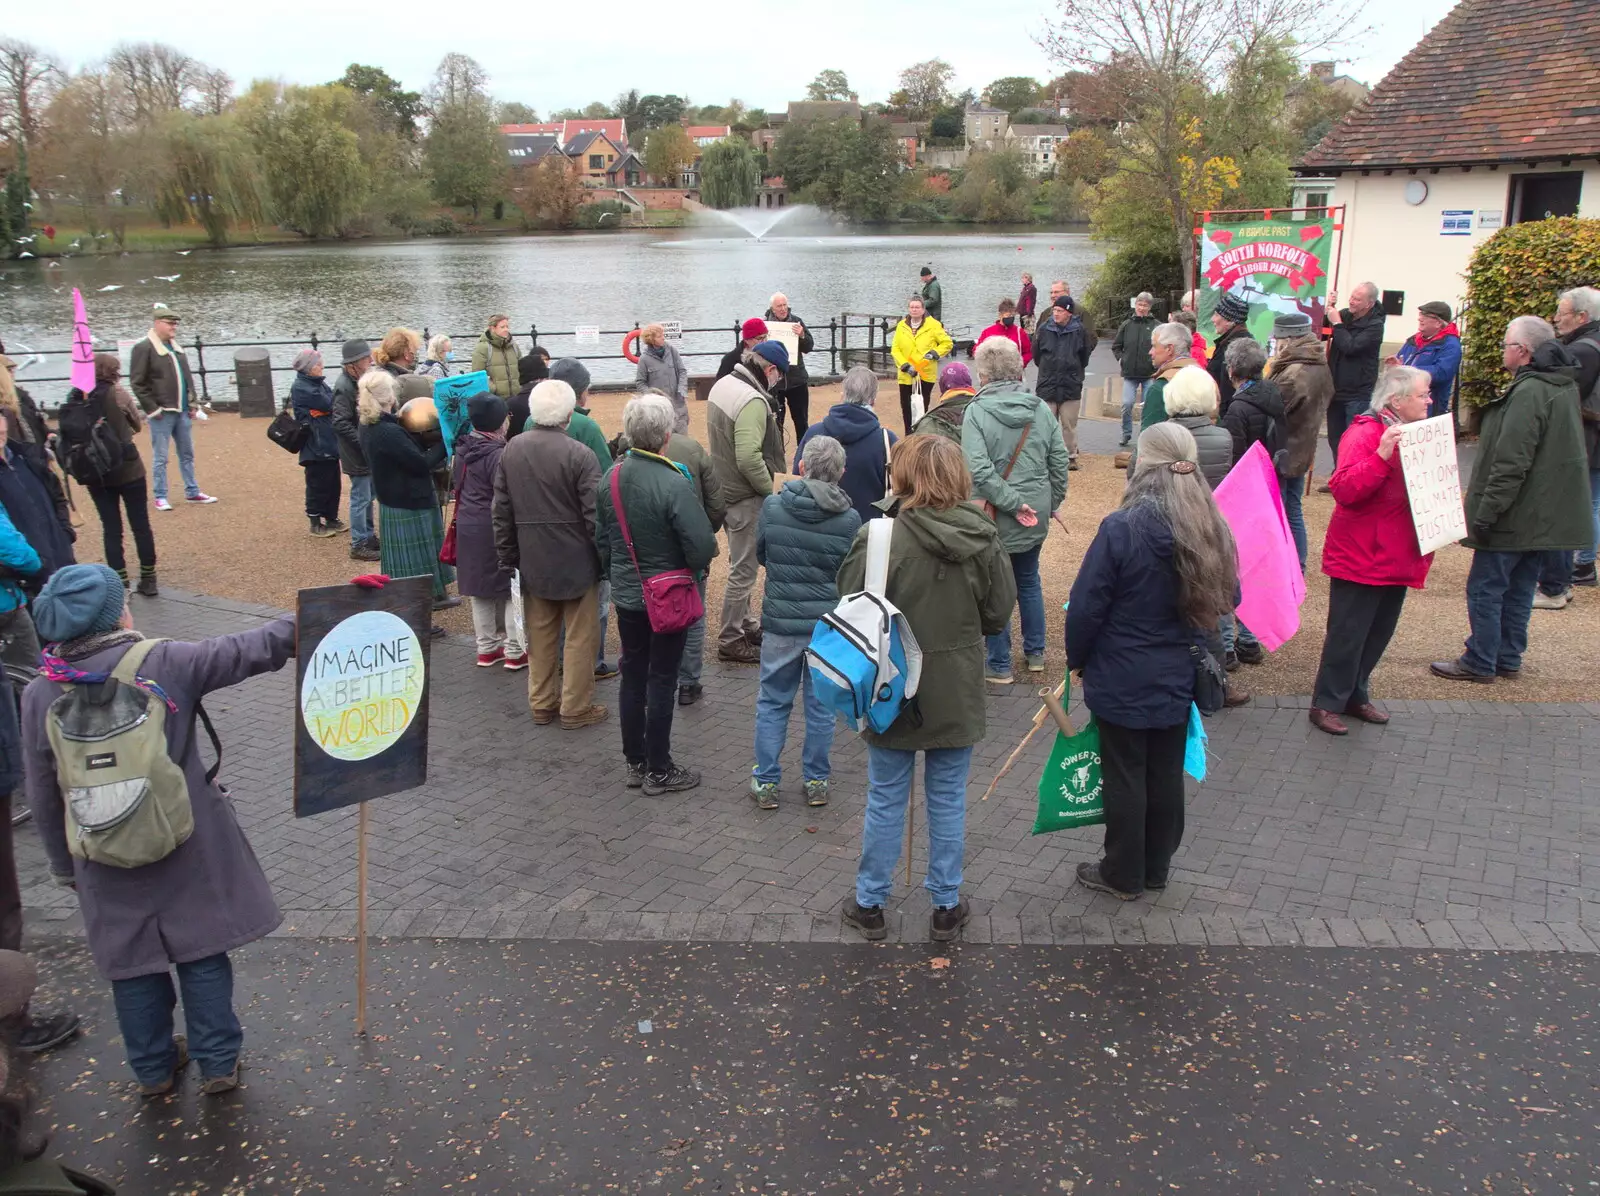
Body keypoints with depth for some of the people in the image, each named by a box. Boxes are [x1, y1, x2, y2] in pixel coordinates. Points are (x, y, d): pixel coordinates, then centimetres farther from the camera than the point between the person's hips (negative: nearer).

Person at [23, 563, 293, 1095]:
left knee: (131, 962, 18)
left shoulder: (40, 695, -7)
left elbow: (43, 796, 1)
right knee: (202, 953, 13)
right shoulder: (164, 662, -16)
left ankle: (154, 1068, 34)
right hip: (187, 849, -2)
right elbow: (241, 652, -7)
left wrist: (65, 865, 13)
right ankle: (217, 1063, 24)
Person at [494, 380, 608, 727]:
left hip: (533, 561, 5)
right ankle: (576, 708, 12)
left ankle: (542, 703, 26)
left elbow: (502, 512, 7)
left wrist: (507, 556, 15)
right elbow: (595, 515, -16)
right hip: (576, 562, -5)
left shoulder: (511, 451, 2)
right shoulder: (580, 455, -16)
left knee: (540, 634, 16)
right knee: (579, 636, 6)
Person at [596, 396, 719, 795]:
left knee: (632, 676, 16)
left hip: (626, 595, 6)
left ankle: (635, 762, 27)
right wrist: (694, 565, -2)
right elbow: (702, 545, -24)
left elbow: (601, 537, 8)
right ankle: (658, 770, 14)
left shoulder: (611, 478, -3)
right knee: (661, 681, 4)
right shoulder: (673, 484, -24)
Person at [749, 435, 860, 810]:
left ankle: (765, 782, 17)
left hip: (780, 623, 0)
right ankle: (816, 781, 22)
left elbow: (760, 554, 5)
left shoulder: (773, 507, -9)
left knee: (772, 702, 13)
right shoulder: (850, 519, -11)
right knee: (821, 704, 13)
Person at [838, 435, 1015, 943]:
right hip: (958, 695, 2)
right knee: (948, 801, 16)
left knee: (885, 801, 14)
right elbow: (997, 615, 0)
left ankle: (870, 904, 28)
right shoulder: (983, 540, -10)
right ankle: (946, 907, 29)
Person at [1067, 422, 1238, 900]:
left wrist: (1078, 659, -1)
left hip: (1122, 681, -5)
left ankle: (1123, 874, 22)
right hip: (1179, 678, 5)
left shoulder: (1121, 528, -22)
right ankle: (1156, 867, 32)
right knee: (1167, 773, 17)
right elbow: (1227, 597, 9)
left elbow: (1086, 607, -16)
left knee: (1124, 776, 9)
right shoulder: (1212, 530, -5)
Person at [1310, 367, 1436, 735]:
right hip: (1361, 555, -8)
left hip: (1398, 557, 8)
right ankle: (1327, 704, 9)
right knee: (1347, 633, -2)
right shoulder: (1365, 433, -15)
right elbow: (1344, 489, -26)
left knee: (1380, 631, 15)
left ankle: (1356, 695, 29)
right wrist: (1381, 455, -35)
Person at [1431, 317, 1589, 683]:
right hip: (1543, 516, 10)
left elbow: (1511, 463, -25)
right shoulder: (1565, 387, 11)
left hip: (1516, 515, -10)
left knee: (1485, 588, 0)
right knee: (1519, 588, 16)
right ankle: (1508, 659, 24)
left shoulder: (1529, 392, -21)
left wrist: (1485, 513, -21)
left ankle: (1479, 663, 7)